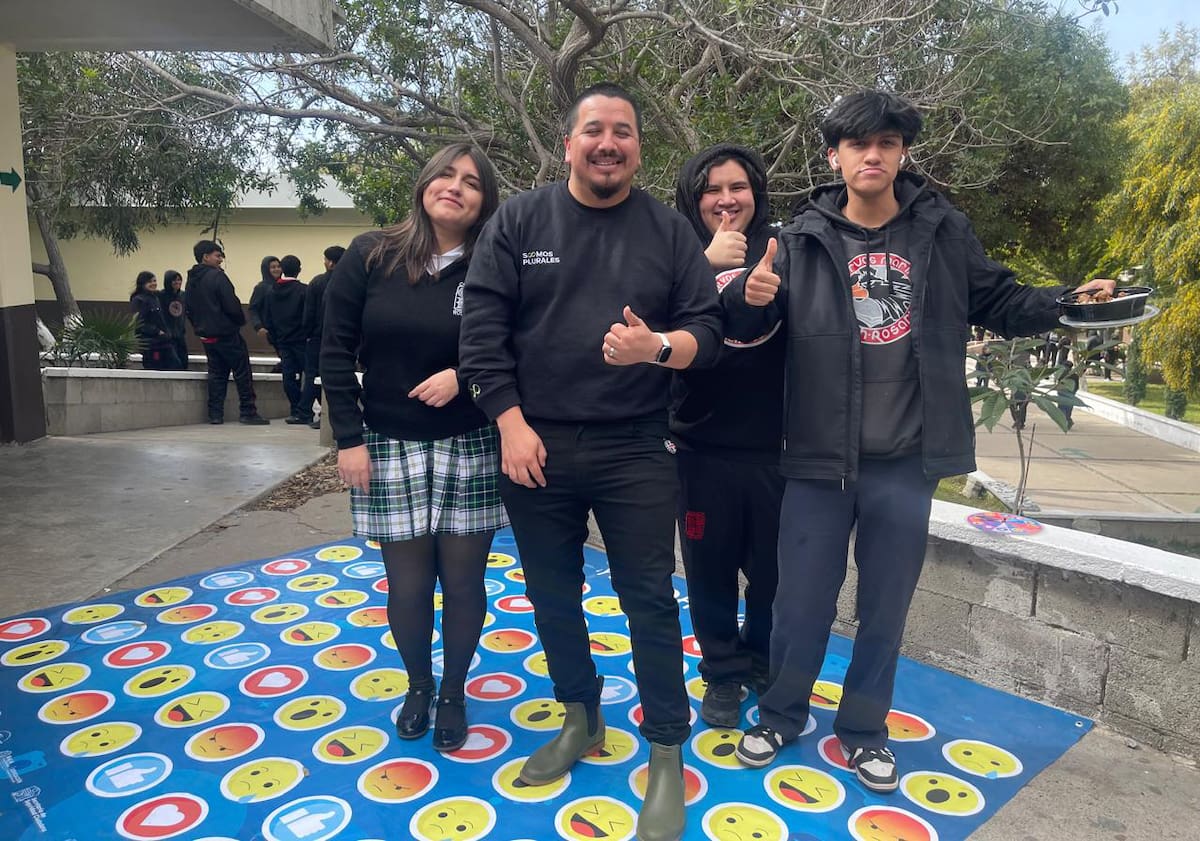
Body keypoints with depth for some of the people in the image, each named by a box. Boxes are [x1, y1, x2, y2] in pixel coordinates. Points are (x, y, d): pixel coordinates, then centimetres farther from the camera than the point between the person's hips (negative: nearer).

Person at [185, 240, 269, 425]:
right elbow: (231, 304, -18)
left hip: (206, 335, 8)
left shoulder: (191, 280, 11)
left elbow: (187, 309, 15)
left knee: (216, 374, 13)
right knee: (242, 373, -1)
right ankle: (248, 412, -1)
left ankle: (215, 413, 9)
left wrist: (199, 327, 20)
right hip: (226, 333, -8)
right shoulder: (217, 276, -14)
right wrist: (240, 321, -1)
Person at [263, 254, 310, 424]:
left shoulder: (270, 292, 6)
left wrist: (276, 342, 14)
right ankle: (304, 412, -3)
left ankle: (296, 411, 8)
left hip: (282, 341, 5)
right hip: (301, 340, -4)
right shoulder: (303, 290, -11)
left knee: (289, 376, 7)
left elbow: (267, 320, 8)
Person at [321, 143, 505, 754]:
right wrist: (349, 439, -4)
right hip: (390, 449, 0)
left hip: (469, 450, 0)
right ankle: (417, 685, 34)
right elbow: (336, 352, 0)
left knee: (463, 582, 7)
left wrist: (463, 375, -16)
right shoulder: (370, 256, -1)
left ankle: (453, 692, 31)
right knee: (407, 583, 7)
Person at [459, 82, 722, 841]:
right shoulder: (518, 221, 2)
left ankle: (668, 755, 20)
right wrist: (511, 424, -9)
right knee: (552, 596, 14)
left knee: (650, 601, 3)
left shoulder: (670, 230, 3)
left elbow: (708, 331, 0)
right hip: (535, 445, 2)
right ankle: (581, 720, 37)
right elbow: (483, 328, -2)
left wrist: (656, 346, -22)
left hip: (636, 449, -1)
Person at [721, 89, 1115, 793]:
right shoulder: (804, 239, -1)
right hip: (819, 458, -1)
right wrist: (750, 299, -22)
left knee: (886, 608, 14)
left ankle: (863, 730, 37)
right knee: (802, 601, 10)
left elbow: (1000, 302, 12)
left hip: (905, 463, 1)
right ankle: (782, 714, 35)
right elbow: (743, 328, 0)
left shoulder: (944, 232, 2)